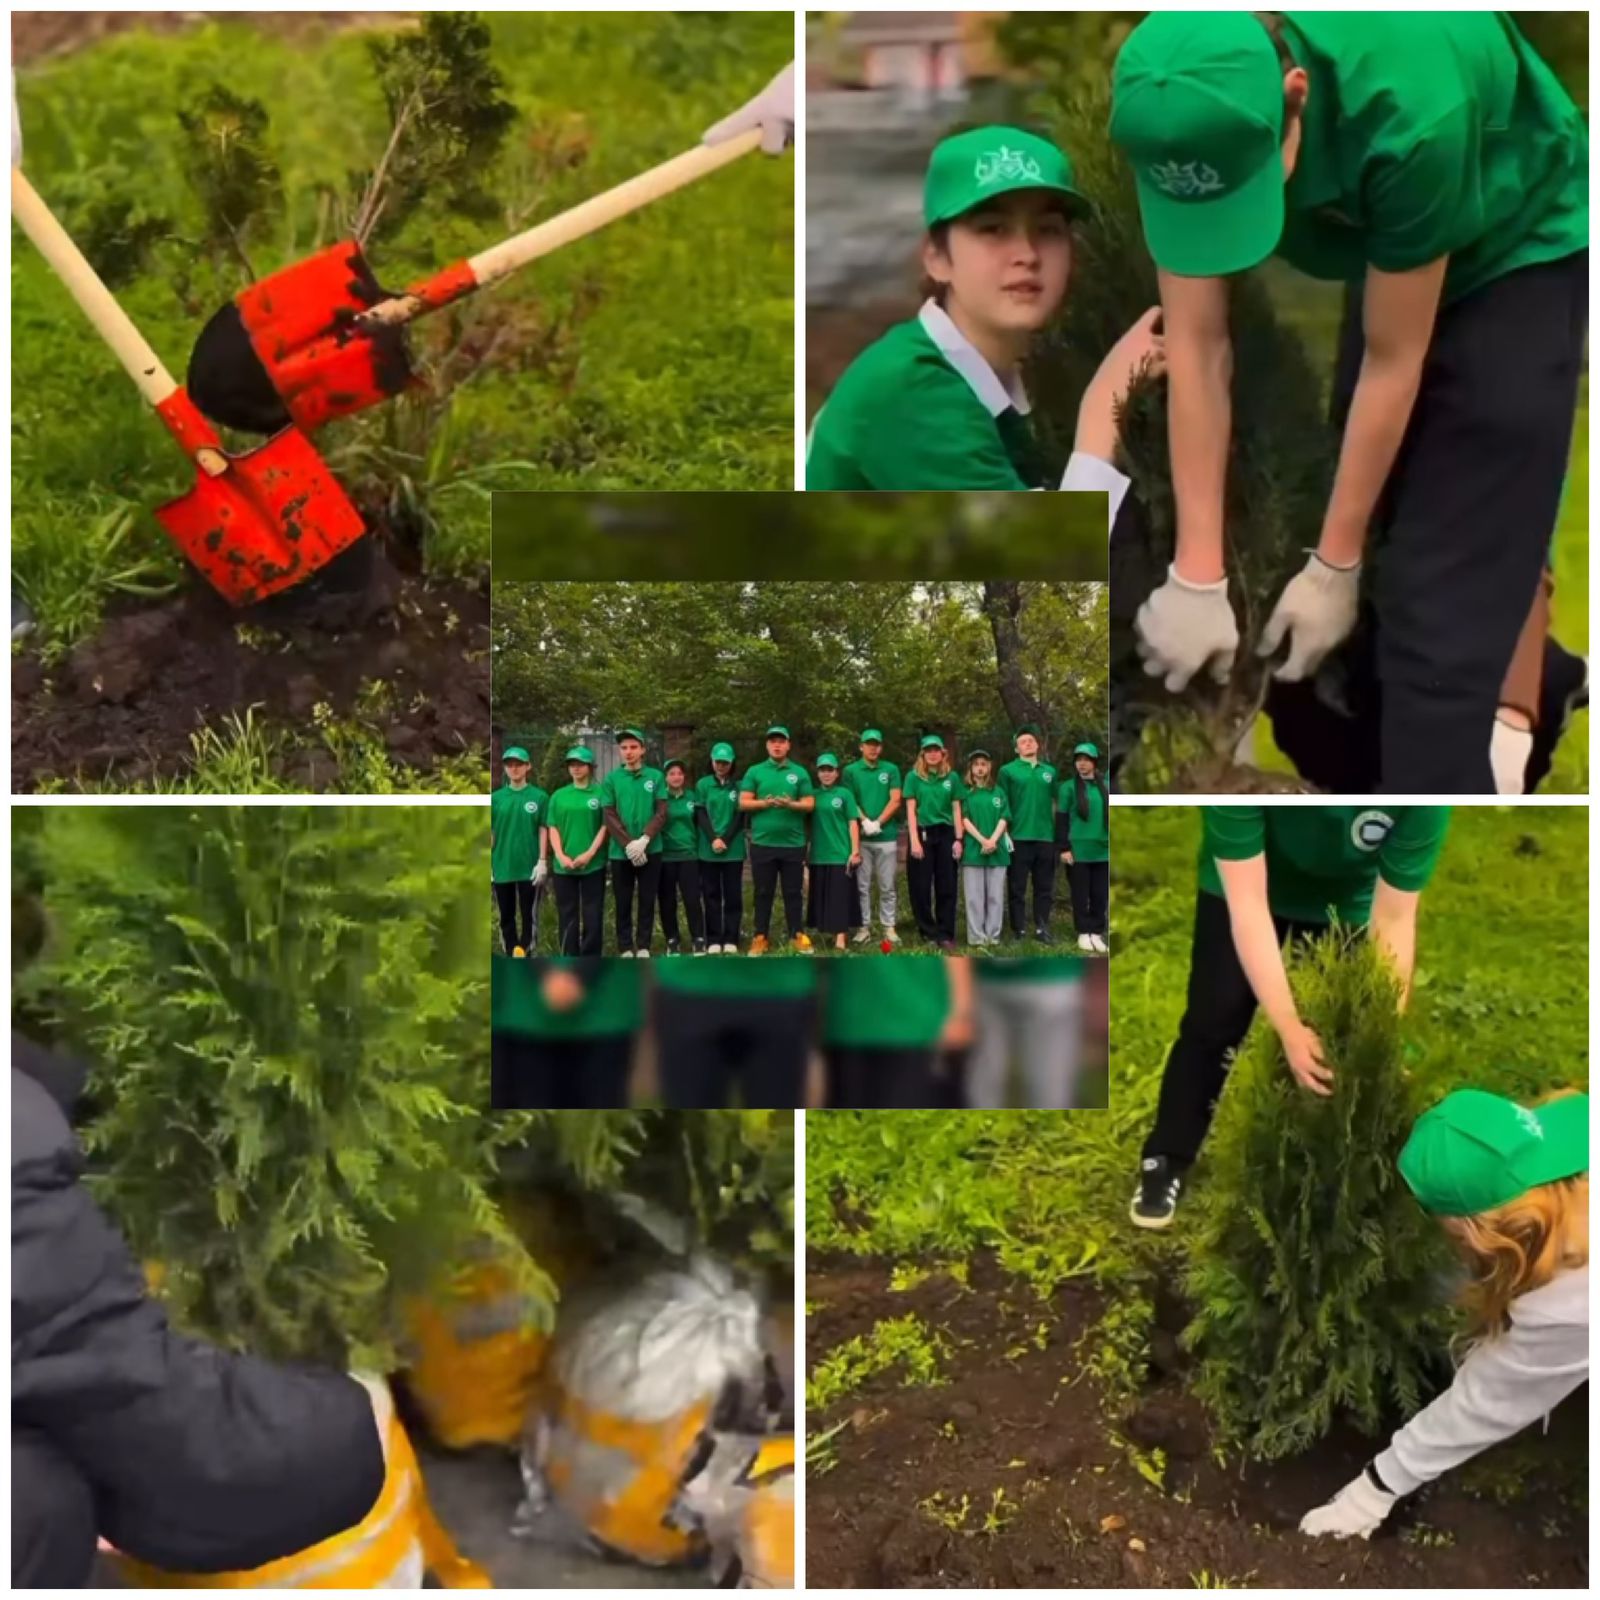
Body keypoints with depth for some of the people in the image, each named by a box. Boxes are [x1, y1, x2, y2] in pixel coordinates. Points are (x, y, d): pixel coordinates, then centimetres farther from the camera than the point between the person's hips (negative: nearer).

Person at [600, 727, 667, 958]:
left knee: (647, 900, 5)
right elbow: (610, 817, -2)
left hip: (650, 850, 0)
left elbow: (662, 813, -2)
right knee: (623, 902, 5)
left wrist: (644, 840, -14)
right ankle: (625, 948, 13)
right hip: (620, 852, 0)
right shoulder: (611, 779, 3)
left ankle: (643, 947, 14)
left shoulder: (656, 777, 2)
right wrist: (628, 844, -13)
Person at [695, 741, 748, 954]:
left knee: (733, 895, 2)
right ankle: (713, 940, 6)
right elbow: (701, 815, 0)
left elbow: (740, 817, 1)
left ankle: (731, 940, 6)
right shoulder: (703, 785, 5)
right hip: (708, 849, 0)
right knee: (712, 895, 3)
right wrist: (713, 840, -13)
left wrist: (725, 840, -10)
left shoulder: (738, 786, 4)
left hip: (733, 849, 0)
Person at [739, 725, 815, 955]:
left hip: (793, 843, 0)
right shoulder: (754, 772, 6)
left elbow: (809, 804, 2)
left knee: (793, 892, 6)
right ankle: (761, 936, 11)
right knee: (763, 892, 6)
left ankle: (797, 935, 12)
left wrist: (791, 804, -17)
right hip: (762, 843, 0)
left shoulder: (800, 773, 7)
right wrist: (765, 803, -15)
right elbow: (743, 803, 0)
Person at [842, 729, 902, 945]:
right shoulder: (850, 771, 4)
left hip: (887, 836, 0)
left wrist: (877, 823, -10)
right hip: (861, 836, 0)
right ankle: (864, 926, 9)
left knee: (887, 886, 5)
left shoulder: (891, 770, 6)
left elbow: (895, 801, 0)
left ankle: (889, 927, 11)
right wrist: (865, 822, -13)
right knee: (862, 885, 3)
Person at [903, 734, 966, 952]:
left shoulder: (952, 778, 6)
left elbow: (956, 810, 8)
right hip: (923, 834, -1)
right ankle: (929, 932, 12)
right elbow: (911, 810, -2)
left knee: (946, 887, 2)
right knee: (921, 887, 1)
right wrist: (914, 840, -10)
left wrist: (958, 839, 0)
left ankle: (946, 935, 6)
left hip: (945, 834, 2)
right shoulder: (914, 777, 1)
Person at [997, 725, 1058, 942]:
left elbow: (1054, 803, 16)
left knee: (1044, 887, 7)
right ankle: (1019, 930, 6)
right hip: (1019, 837, -3)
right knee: (1017, 887, 1)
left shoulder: (1049, 771, 13)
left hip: (1045, 837, 4)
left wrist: (1057, 832, 9)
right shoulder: (1008, 771, 1)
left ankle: (1042, 929, 14)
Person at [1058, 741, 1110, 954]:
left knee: (1100, 894, 4)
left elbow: (1110, 815, 16)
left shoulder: (1105, 786, 9)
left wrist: (1111, 842, 13)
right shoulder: (1068, 787, 0)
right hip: (1078, 850, -3)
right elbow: (1061, 820, -2)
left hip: (1103, 850, 3)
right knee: (1081, 894, 3)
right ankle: (1084, 933, 12)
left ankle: (1096, 933, 13)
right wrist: (1064, 847, -8)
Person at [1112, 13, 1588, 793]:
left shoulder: (1409, 110, -39)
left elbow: (1393, 362, -27)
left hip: (1518, 256, -5)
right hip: (1388, 256, 6)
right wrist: (1197, 575, -20)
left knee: (1441, 611, -12)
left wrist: (1332, 567, -18)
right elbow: (1196, 347, -21)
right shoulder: (1186, 108, -25)